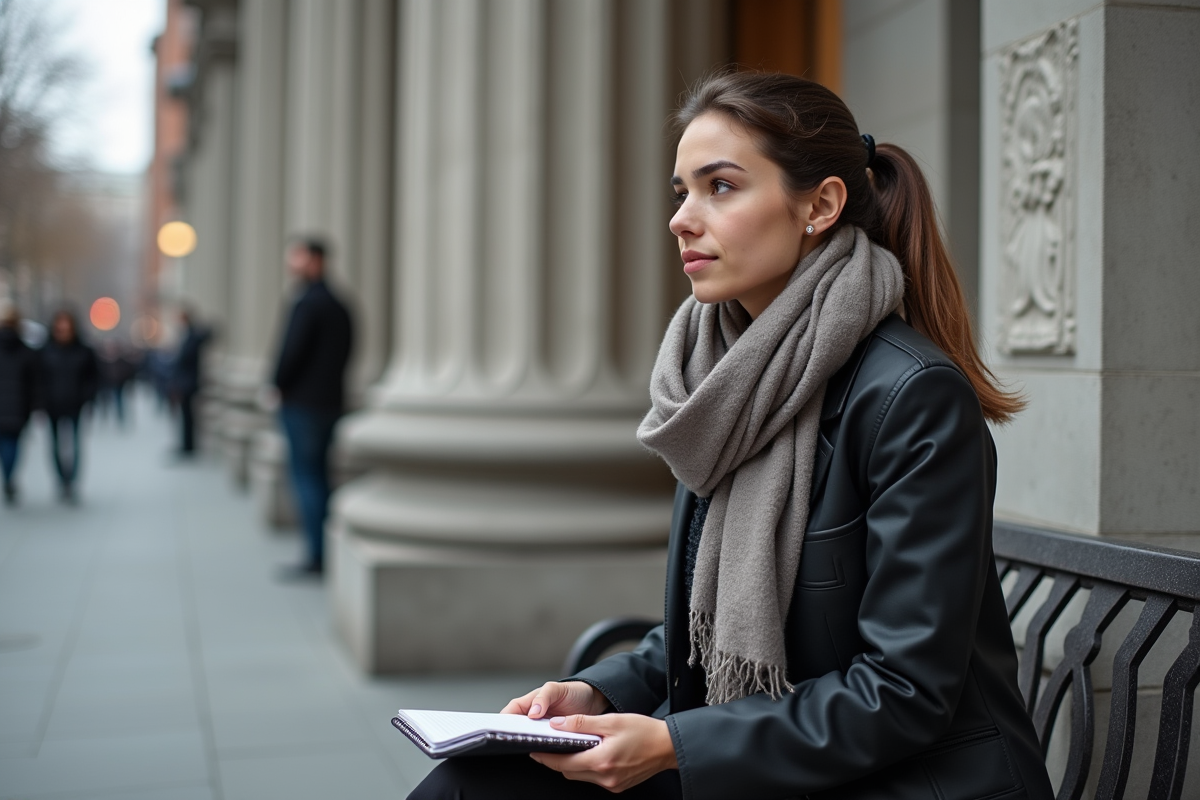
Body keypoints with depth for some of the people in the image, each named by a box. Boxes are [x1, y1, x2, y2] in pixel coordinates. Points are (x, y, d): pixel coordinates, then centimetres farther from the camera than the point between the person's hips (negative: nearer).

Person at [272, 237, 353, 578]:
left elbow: (292, 350, -18)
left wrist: (279, 385, -4)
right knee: (320, 474, 13)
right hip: (331, 400, 9)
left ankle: (315, 557, -4)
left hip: (301, 402, -9)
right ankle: (327, 552, 16)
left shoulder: (307, 303, -15)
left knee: (306, 476, -5)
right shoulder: (339, 305, 12)